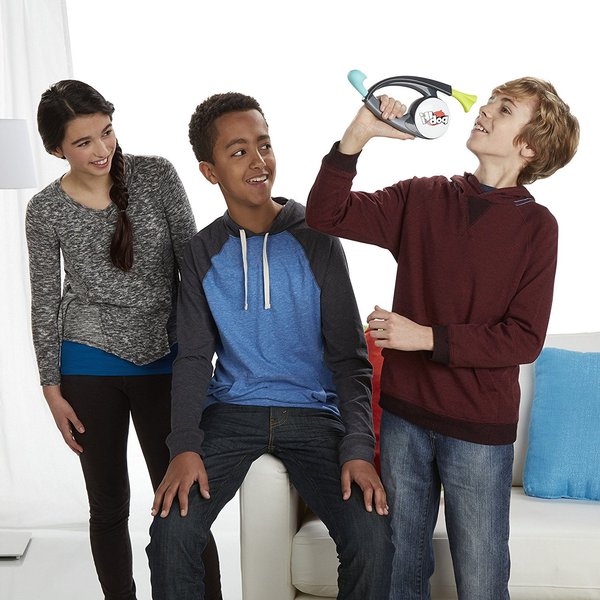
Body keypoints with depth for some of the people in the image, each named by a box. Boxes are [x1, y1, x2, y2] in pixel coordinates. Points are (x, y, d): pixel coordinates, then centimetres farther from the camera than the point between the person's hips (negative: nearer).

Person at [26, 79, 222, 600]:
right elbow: (44, 303, 3)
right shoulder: (46, 211, -2)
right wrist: (52, 388, 2)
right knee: (108, 504, 11)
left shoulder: (157, 175, -5)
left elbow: (192, 263, -2)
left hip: (164, 361, 0)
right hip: (89, 367, 1)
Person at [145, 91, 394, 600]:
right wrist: (185, 445, -15)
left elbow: (349, 354, -3)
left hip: (313, 413, -1)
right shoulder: (203, 253, 3)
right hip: (232, 410, 1)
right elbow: (194, 357, 1)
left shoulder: (316, 242, -3)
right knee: (171, 532, -21)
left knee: (373, 542, -21)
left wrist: (358, 447, -17)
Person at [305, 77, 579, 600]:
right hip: (405, 414, 3)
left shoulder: (535, 225, -6)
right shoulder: (422, 198, 2)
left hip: (480, 428, -3)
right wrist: (359, 134, -15)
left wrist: (427, 337, -16)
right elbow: (325, 215, -4)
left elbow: (524, 339, -11)